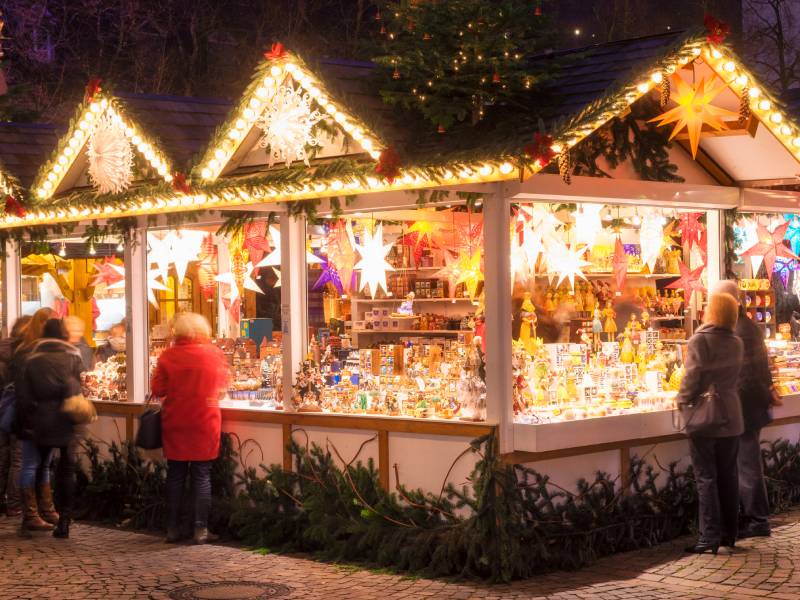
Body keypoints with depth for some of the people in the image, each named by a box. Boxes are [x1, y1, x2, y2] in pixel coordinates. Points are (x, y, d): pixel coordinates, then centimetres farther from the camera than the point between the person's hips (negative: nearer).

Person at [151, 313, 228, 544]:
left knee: (175, 475, 11)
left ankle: (172, 528, 16)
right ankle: (200, 529, 4)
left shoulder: (168, 356, -9)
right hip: (205, 423, 0)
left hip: (175, 424, 1)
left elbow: (158, 389, -3)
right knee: (202, 476, 6)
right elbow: (222, 386, 8)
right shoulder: (215, 354, -5)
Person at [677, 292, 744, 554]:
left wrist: (682, 400, -4)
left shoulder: (700, 340, -13)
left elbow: (693, 376, -16)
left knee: (706, 477, -3)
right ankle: (729, 533, 19)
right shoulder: (736, 343, 6)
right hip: (731, 419, 6)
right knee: (728, 475, 13)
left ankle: (709, 537, -4)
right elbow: (734, 376, 7)